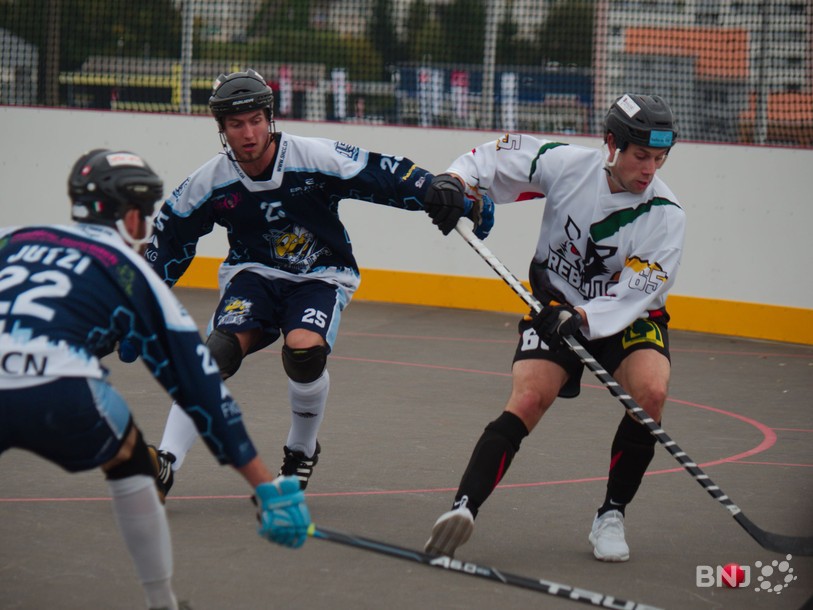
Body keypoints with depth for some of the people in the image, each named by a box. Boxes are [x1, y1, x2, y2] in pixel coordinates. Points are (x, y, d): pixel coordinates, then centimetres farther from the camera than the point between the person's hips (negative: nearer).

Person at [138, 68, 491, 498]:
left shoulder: (315, 158, -18)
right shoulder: (208, 184, -9)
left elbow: (387, 174, -16)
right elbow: (169, 238, 4)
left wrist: (442, 194, -28)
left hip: (321, 276, -2)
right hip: (252, 275, 2)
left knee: (304, 349, -29)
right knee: (219, 351, -24)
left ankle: (301, 451, -1)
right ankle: (165, 462, -23)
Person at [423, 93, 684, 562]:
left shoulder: (665, 215, -18)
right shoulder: (566, 164, -16)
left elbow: (632, 296, -23)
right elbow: (494, 158, -2)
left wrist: (580, 318, -38)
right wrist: (456, 181, -21)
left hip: (627, 318, 0)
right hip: (556, 305, 0)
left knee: (650, 392, -26)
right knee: (529, 398, -23)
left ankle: (612, 516, -9)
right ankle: (464, 507, -27)